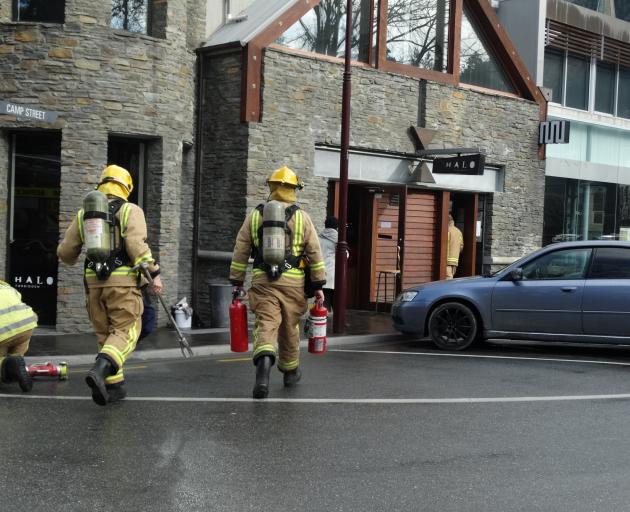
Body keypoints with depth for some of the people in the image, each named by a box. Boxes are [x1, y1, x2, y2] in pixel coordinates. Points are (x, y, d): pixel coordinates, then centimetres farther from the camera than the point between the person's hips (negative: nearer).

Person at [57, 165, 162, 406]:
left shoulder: (84, 214, 11)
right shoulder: (131, 211, -1)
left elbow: (65, 251, 12)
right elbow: (136, 244, -17)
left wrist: (71, 259, 35)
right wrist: (154, 273, -15)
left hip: (95, 282, 4)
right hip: (123, 282, -4)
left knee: (105, 335, 14)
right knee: (125, 332, -2)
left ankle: (114, 386, 13)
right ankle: (100, 370, -27)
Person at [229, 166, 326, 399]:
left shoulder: (254, 215, 5)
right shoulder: (302, 217, 2)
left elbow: (240, 251, 6)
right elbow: (315, 253, 1)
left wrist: (236, 281, 14)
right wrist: (318, 285, 7)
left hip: (262, 281, 0)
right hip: (292, 282, 0)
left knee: (266, 323, -6)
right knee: (289, 327, 14)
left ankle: (264, 360, -35)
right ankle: (290, 371, 31)